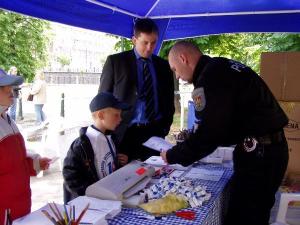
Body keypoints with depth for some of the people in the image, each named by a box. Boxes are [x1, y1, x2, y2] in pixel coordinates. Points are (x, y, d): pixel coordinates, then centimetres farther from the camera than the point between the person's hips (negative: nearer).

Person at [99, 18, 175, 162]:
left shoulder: (163, 66, 12)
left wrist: (165, 127, 7)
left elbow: (169, 100, 18)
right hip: (125, 133, -2)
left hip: (155, 133, 2)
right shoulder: (115, 61, 3)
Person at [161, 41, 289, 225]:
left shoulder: (209, 77, -17)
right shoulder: (221, 67, 14)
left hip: (259, 152, -10)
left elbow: (209, 134, -19)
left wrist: (172, 156, -6)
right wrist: (192, 140, 17)